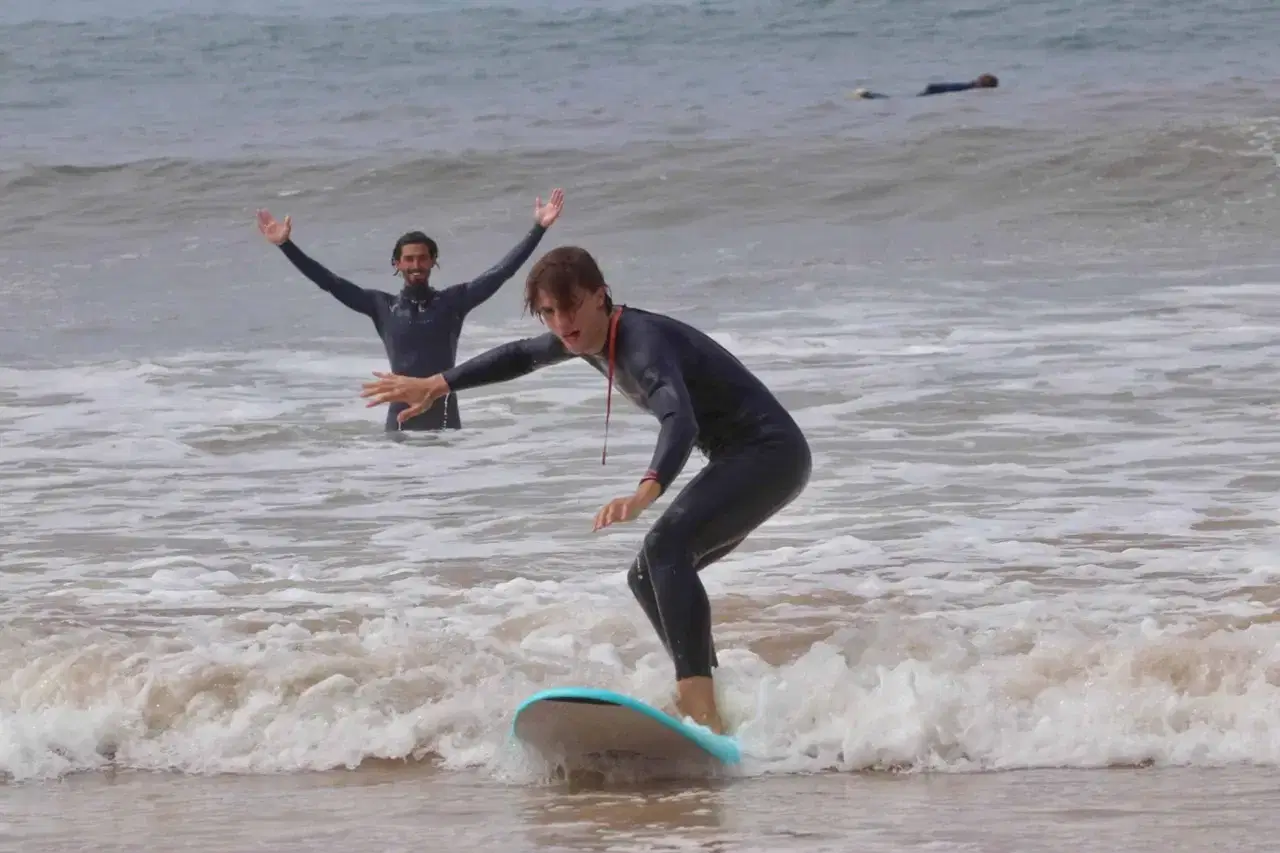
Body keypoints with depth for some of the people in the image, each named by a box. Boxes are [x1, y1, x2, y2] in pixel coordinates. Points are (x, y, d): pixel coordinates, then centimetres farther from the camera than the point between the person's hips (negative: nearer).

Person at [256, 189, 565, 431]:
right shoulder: (383, 306, 7)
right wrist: (286, 245, 4)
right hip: (402, 413, 0)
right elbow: (329, 282, 7)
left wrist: (538, 229, -4)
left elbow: (501, 271, 1)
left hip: (443, 414, 0)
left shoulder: (453, 301, 5)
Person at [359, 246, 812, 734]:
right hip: (740, 461, 11)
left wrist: (645, 494, -59)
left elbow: (680, 421, -43)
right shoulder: (589, 337, 6)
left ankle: (701, 709, -42)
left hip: (771, 453, -11)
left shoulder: (643, 342, -24)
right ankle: (704, 697, 15)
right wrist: (437, 385, 27)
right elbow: (521, 356, 27)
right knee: (650, 577, 14)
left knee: (667, 547, -29)